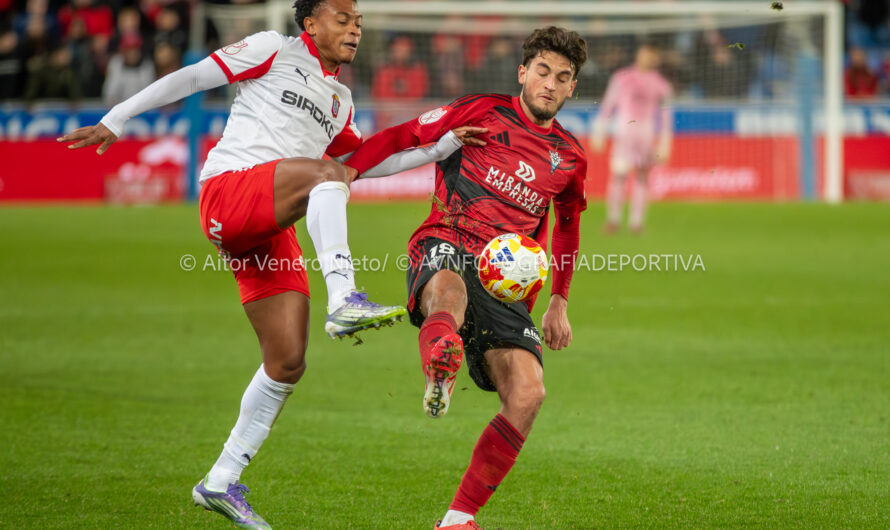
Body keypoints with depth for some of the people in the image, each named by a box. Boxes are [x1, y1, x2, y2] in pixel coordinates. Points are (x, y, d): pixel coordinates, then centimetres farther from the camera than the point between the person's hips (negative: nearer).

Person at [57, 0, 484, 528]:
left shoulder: (340, 101, 26)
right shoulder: (275, 50, 6)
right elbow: (190, 78, 5)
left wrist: (443, 147, 21)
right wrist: (115, 122, -1)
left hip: (272, 231, 8)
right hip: (227, 192, -8)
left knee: (288, 363, 3)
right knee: (326, 174, -34)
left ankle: (222, 482, 12)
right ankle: (343, 301, -48)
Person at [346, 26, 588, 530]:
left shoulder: (569, 157, 19)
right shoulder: (482, 112, 8)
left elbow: (568, 224, 35)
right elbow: (399, 139, 9)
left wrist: (559, 303, 32)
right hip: (446, 246, -4)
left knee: (528, 393, -17)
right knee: (448, 289, -43)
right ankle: (440, 375, -80)